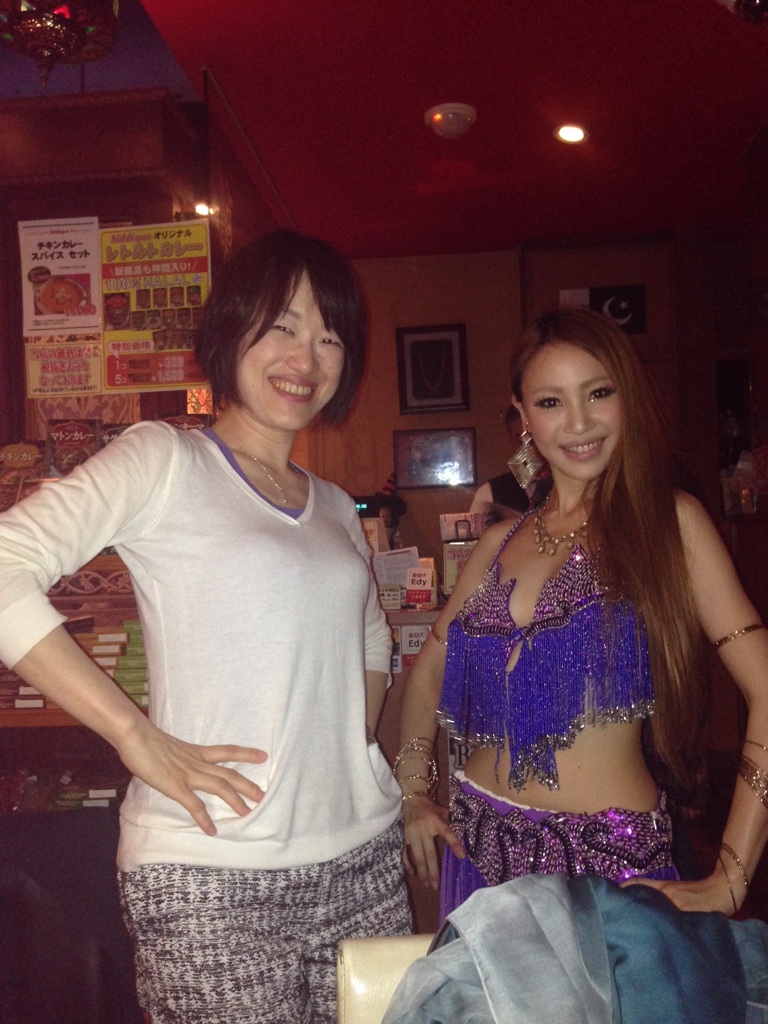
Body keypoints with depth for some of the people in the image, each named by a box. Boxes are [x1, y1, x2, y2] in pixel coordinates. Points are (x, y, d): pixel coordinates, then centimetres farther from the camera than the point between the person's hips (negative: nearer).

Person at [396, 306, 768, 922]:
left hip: (610, 852, -4)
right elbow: (428, 672, 16)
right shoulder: (500, 544, 5)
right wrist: (412, 794, 7)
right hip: (481, 843, 4)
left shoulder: (668, 520, -8)